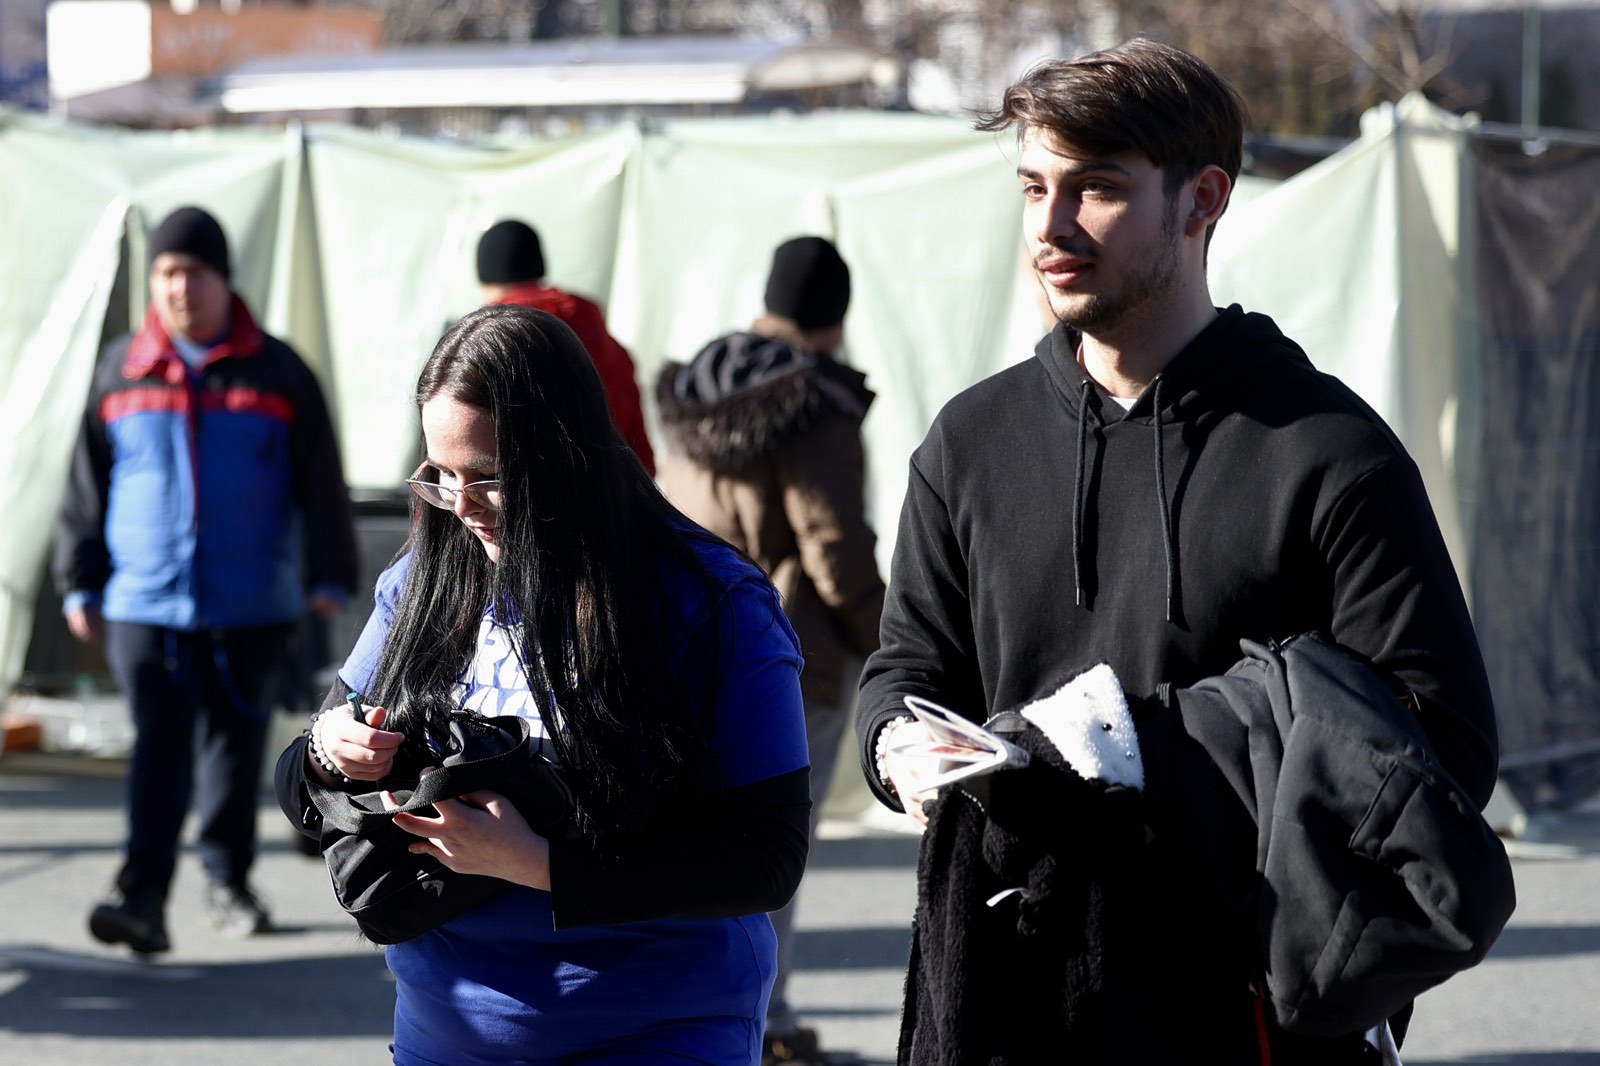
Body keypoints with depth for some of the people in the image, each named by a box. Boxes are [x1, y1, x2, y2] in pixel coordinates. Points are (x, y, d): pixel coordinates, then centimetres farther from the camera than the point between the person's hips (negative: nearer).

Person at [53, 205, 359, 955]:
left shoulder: (275, 373, 2)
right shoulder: (120, 373, 6)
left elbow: (321, 486, 4)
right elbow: (87, 489, 11)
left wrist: (329, 577, 0)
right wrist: (80, 584, 10)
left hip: (252, 607, 0)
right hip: (145, 603, 0)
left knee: (237, 745, 11)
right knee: (159, 747, -10)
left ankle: (228, 880, 26)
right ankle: (142, 899, -15)